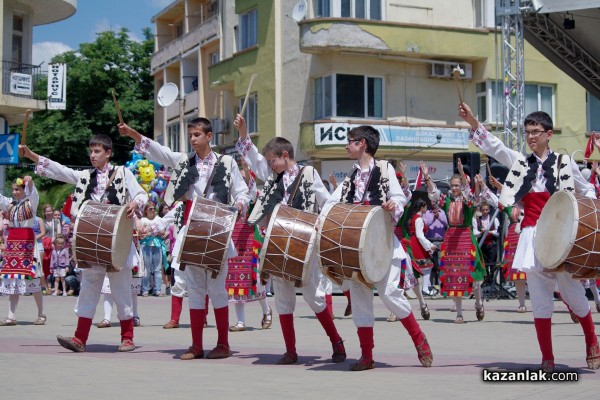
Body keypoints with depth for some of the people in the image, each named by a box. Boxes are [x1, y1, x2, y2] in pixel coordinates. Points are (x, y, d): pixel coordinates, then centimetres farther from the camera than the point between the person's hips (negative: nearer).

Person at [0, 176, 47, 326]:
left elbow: (33, 195, -22)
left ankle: (41, 314, 3)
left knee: (32, 278, -6)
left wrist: (30, 183, -42)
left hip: (27, 242, -6)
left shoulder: (31, 203, -3)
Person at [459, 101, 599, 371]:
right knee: (540, 299, 1)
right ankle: (547, 357, 6)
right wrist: (472, 122, -14)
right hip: (532, 237, 2)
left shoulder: (565, 163, 4)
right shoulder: (519, 162, 10)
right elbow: (493, 146, -1)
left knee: (573, 294, 3)